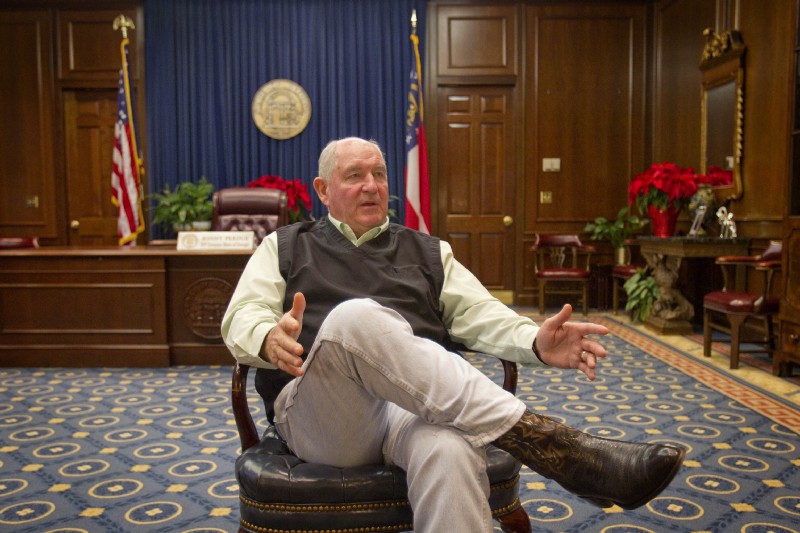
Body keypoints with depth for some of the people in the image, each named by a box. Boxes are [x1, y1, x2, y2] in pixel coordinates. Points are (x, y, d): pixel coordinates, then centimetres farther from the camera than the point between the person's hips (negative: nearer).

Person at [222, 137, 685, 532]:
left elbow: (478, 313, 12)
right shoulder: (286, 247, 20)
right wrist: (269, 339, -21)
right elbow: (242, 316, 6)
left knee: (449, 453, -39)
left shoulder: (427, 251, 24)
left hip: (421, 405, 1)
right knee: (356, 317, -36)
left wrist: (536, 342, -11)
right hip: (318, 412, -1)